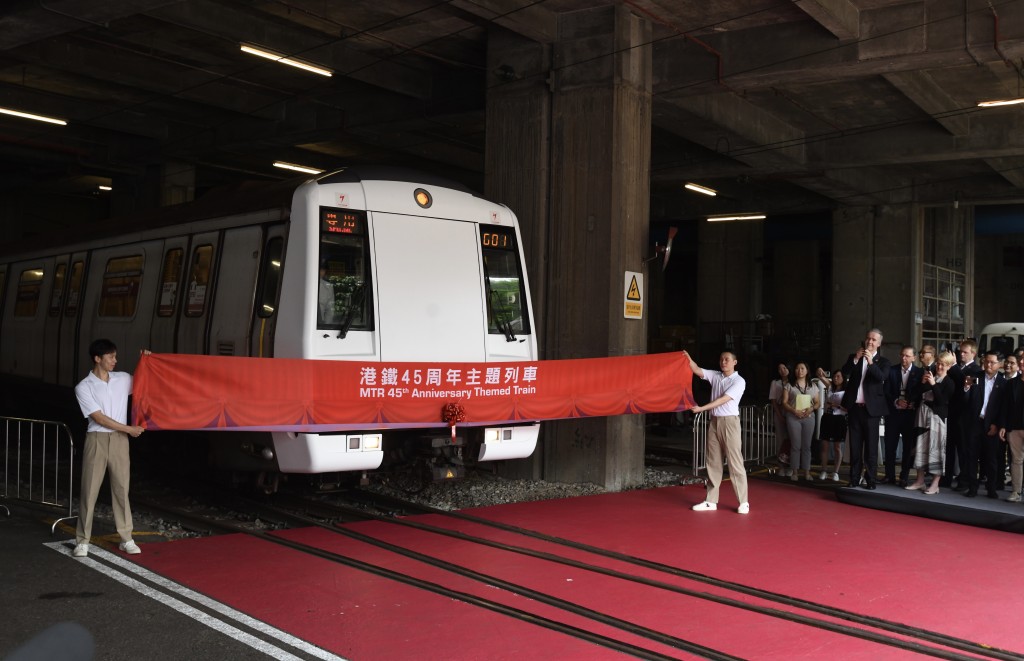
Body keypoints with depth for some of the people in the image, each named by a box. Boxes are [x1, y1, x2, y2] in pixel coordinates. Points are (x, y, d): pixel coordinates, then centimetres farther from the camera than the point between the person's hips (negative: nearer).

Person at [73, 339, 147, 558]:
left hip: (119, 439, 3)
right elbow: (99, 418, -11)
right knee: (90, 490, 0)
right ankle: (82, 541, 9)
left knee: (122, 489, 7)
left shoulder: (123, 379, 6)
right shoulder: (84, 387, -7)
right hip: (97, 439, -3)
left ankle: (126, 538, 13)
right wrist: (129, 429, -10)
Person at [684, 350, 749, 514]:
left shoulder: (739, 381, -8)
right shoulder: (715, 376, 10)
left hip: (729, 422, -6)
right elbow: (698, 371, 3)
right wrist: (688, 359, -16)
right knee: (713, 462, 8)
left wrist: (702, 408, -22)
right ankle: (711, 501, 12)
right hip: (714, 421, 6)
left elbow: (723, 400, -16)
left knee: (735, 462, -5)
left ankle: (743, 502, -1)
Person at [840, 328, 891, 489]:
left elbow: (882, 377, -16)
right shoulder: (853, 357, 10)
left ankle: (870, 480, 4)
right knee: (855, 446, 7)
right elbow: (844, 374, -4)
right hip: (854, 407, 3)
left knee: (871, 447, 0)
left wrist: (871, 362, -27)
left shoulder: (883, 362, 3)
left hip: (871, 409, -3)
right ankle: (854, 479, 11)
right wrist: (855, 359, -15)